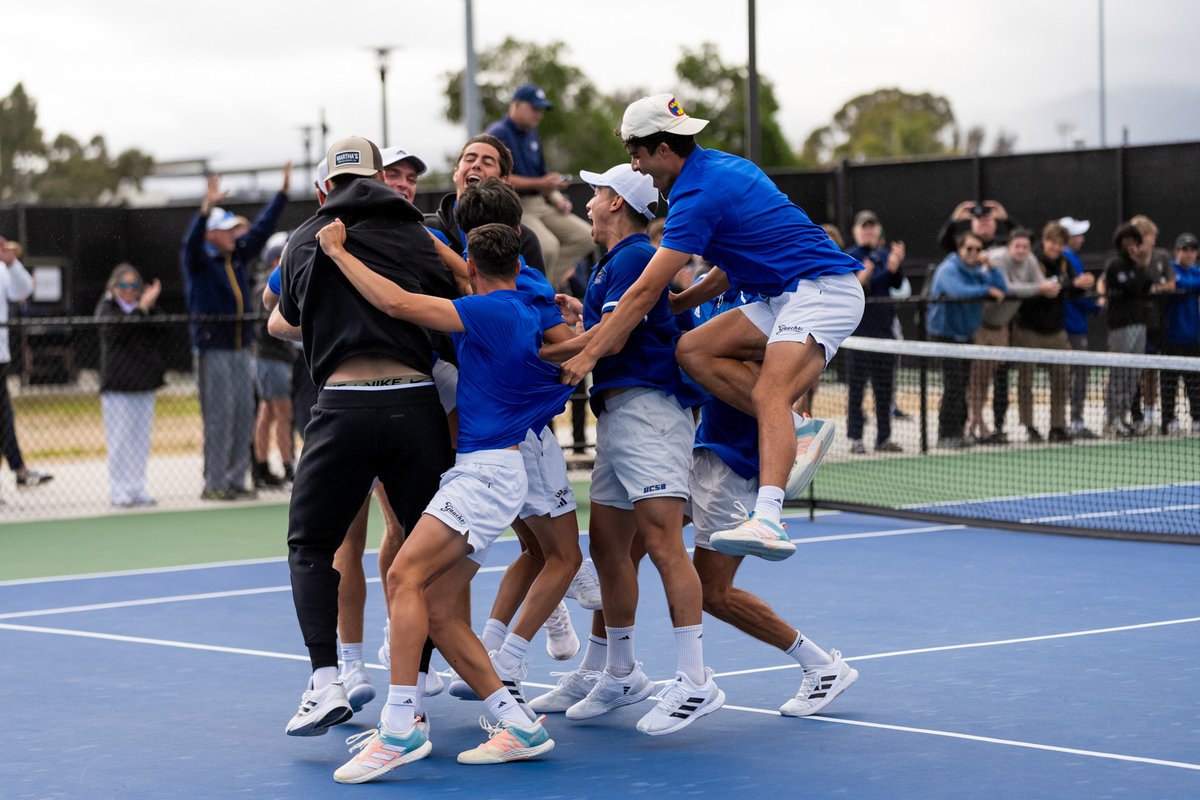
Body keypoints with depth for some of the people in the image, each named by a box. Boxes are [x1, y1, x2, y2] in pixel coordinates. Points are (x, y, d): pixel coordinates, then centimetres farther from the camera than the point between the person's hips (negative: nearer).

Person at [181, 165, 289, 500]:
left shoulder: (238, 256, 14)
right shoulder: (198, 259, -5)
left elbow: (262, 228, 19)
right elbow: (192, 240, -26)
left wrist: (283, 190, 16)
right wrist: (208, 207, -41)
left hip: (241, 349, 7)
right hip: (212, 350, -7)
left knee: (244, 418, 7)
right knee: (219, 419, -8)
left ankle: (236, 480, 13)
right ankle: (214, 484, -3)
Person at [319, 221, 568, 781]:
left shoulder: (494, 311, -11)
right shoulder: (530, 311, 15)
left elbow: (398, 303, -18)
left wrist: (337, 251, -8)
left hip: (486, 468, -10)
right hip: (480, 468, 10)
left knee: (404, 575, -21)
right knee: (435, 609, 5)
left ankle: (400, 728, -29)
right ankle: (517, 725, 4)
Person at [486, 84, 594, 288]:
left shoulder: (531, 134, 18)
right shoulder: (498, 133, -10)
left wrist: (556, 197, 4)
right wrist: (539, 185, -21)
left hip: (539, 204, 9)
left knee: (584, 236, -4)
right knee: (548, 246, -29)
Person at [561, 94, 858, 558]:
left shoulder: (698, 194, -15)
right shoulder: (720, 167, 15)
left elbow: (645, 292, -16)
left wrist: (589, 354, -10)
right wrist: (679, 303, 22)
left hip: (822, 289, -10)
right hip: (785, 297, 10)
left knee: (768, 395, -29)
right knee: (694, 350, -1)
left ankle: (767, 520, -47)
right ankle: (796, 433, -8)